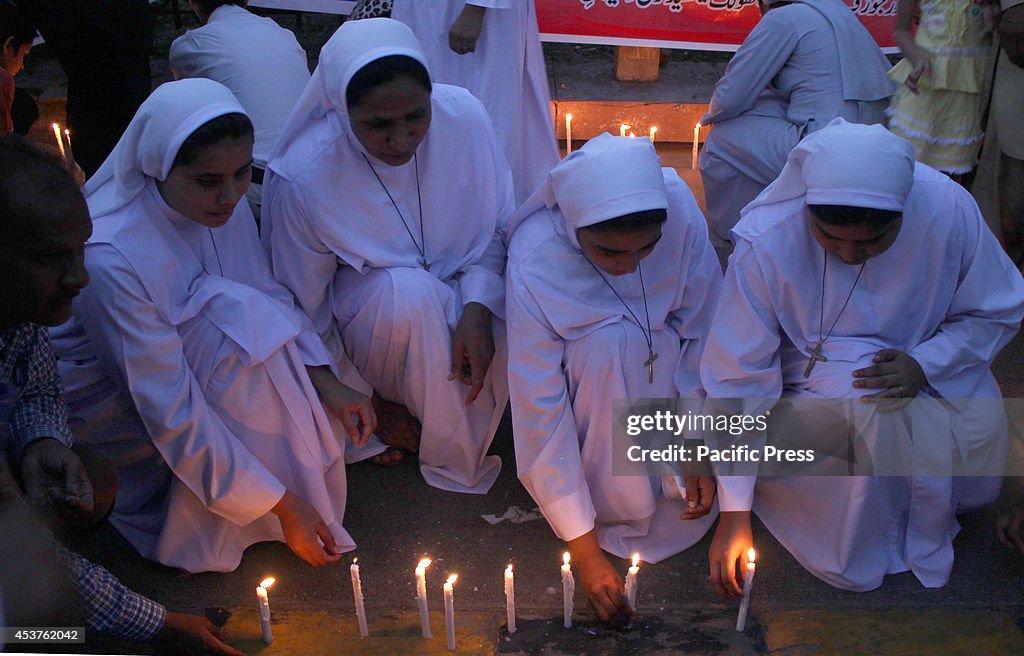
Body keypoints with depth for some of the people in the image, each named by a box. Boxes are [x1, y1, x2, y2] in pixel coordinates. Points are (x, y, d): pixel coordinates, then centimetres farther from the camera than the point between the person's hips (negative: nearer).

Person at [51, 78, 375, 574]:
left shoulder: (221, 202, -14)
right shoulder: (110, 258, -34)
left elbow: (270, 293, -2)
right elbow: (170, 409, -32)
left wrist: (325, 382, -19)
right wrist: (279, 504, -30)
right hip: (102, 398, -7)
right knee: (235, 318, -29)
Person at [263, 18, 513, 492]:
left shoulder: (464, 116, -18)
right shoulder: (302, 176, -24)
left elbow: (496, 227, -5)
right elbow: (306, 307, -12)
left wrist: (479, 307, -24)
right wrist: (366, 402, -7)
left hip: (459, 296, 3)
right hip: (362, 307, -3)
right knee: (410, 293, -36)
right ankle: (459, 460, -14)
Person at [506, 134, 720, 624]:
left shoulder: (678, 208, -27)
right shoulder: (532, 264, -33)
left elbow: (704, 332, -14)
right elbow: (538, 405, -29)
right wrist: (583, 549, -26)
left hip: (662, 363, 2)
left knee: (690, 510, -21)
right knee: (611, 342, -35)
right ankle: (617, 510, -13)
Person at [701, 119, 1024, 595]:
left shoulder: (949, 209, -22)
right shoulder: (765, 241, -27)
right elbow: (736, 379, -20)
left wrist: (924, 364, -24)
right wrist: (734, 511, -19)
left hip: (931, 373, 4)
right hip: (811, 385, -4)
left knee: (983, 425, -20)